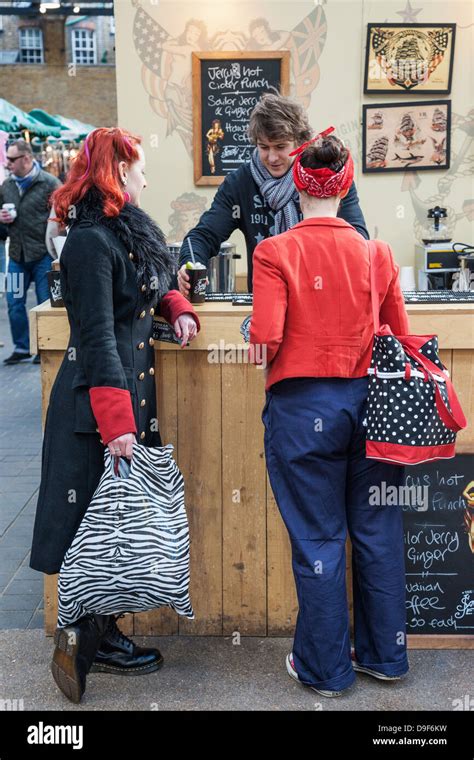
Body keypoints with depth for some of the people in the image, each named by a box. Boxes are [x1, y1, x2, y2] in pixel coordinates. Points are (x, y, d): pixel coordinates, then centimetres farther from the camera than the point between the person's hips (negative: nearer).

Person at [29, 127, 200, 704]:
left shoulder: (129, 230, 13)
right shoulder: (91, 241, -16)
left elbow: (151, 288, 28)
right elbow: (97, 338, -21)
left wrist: (178, 308, 5)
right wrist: (117, 424, -25)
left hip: (132, 394, 9)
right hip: (96, 403, -9)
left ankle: (101, 634, 26)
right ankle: (78, 642, 11)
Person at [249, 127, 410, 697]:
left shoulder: (275, 251, -9)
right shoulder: (377, 253, 1)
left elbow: (265, 341, -16)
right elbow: (400, 339, 6)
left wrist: (261, 347, 6)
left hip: (302, 407, -3)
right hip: (368, 403, 3)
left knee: (317, 540, 8)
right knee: (377, 533, 15)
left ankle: (325, 668, 22)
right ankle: (385, 655, 30)